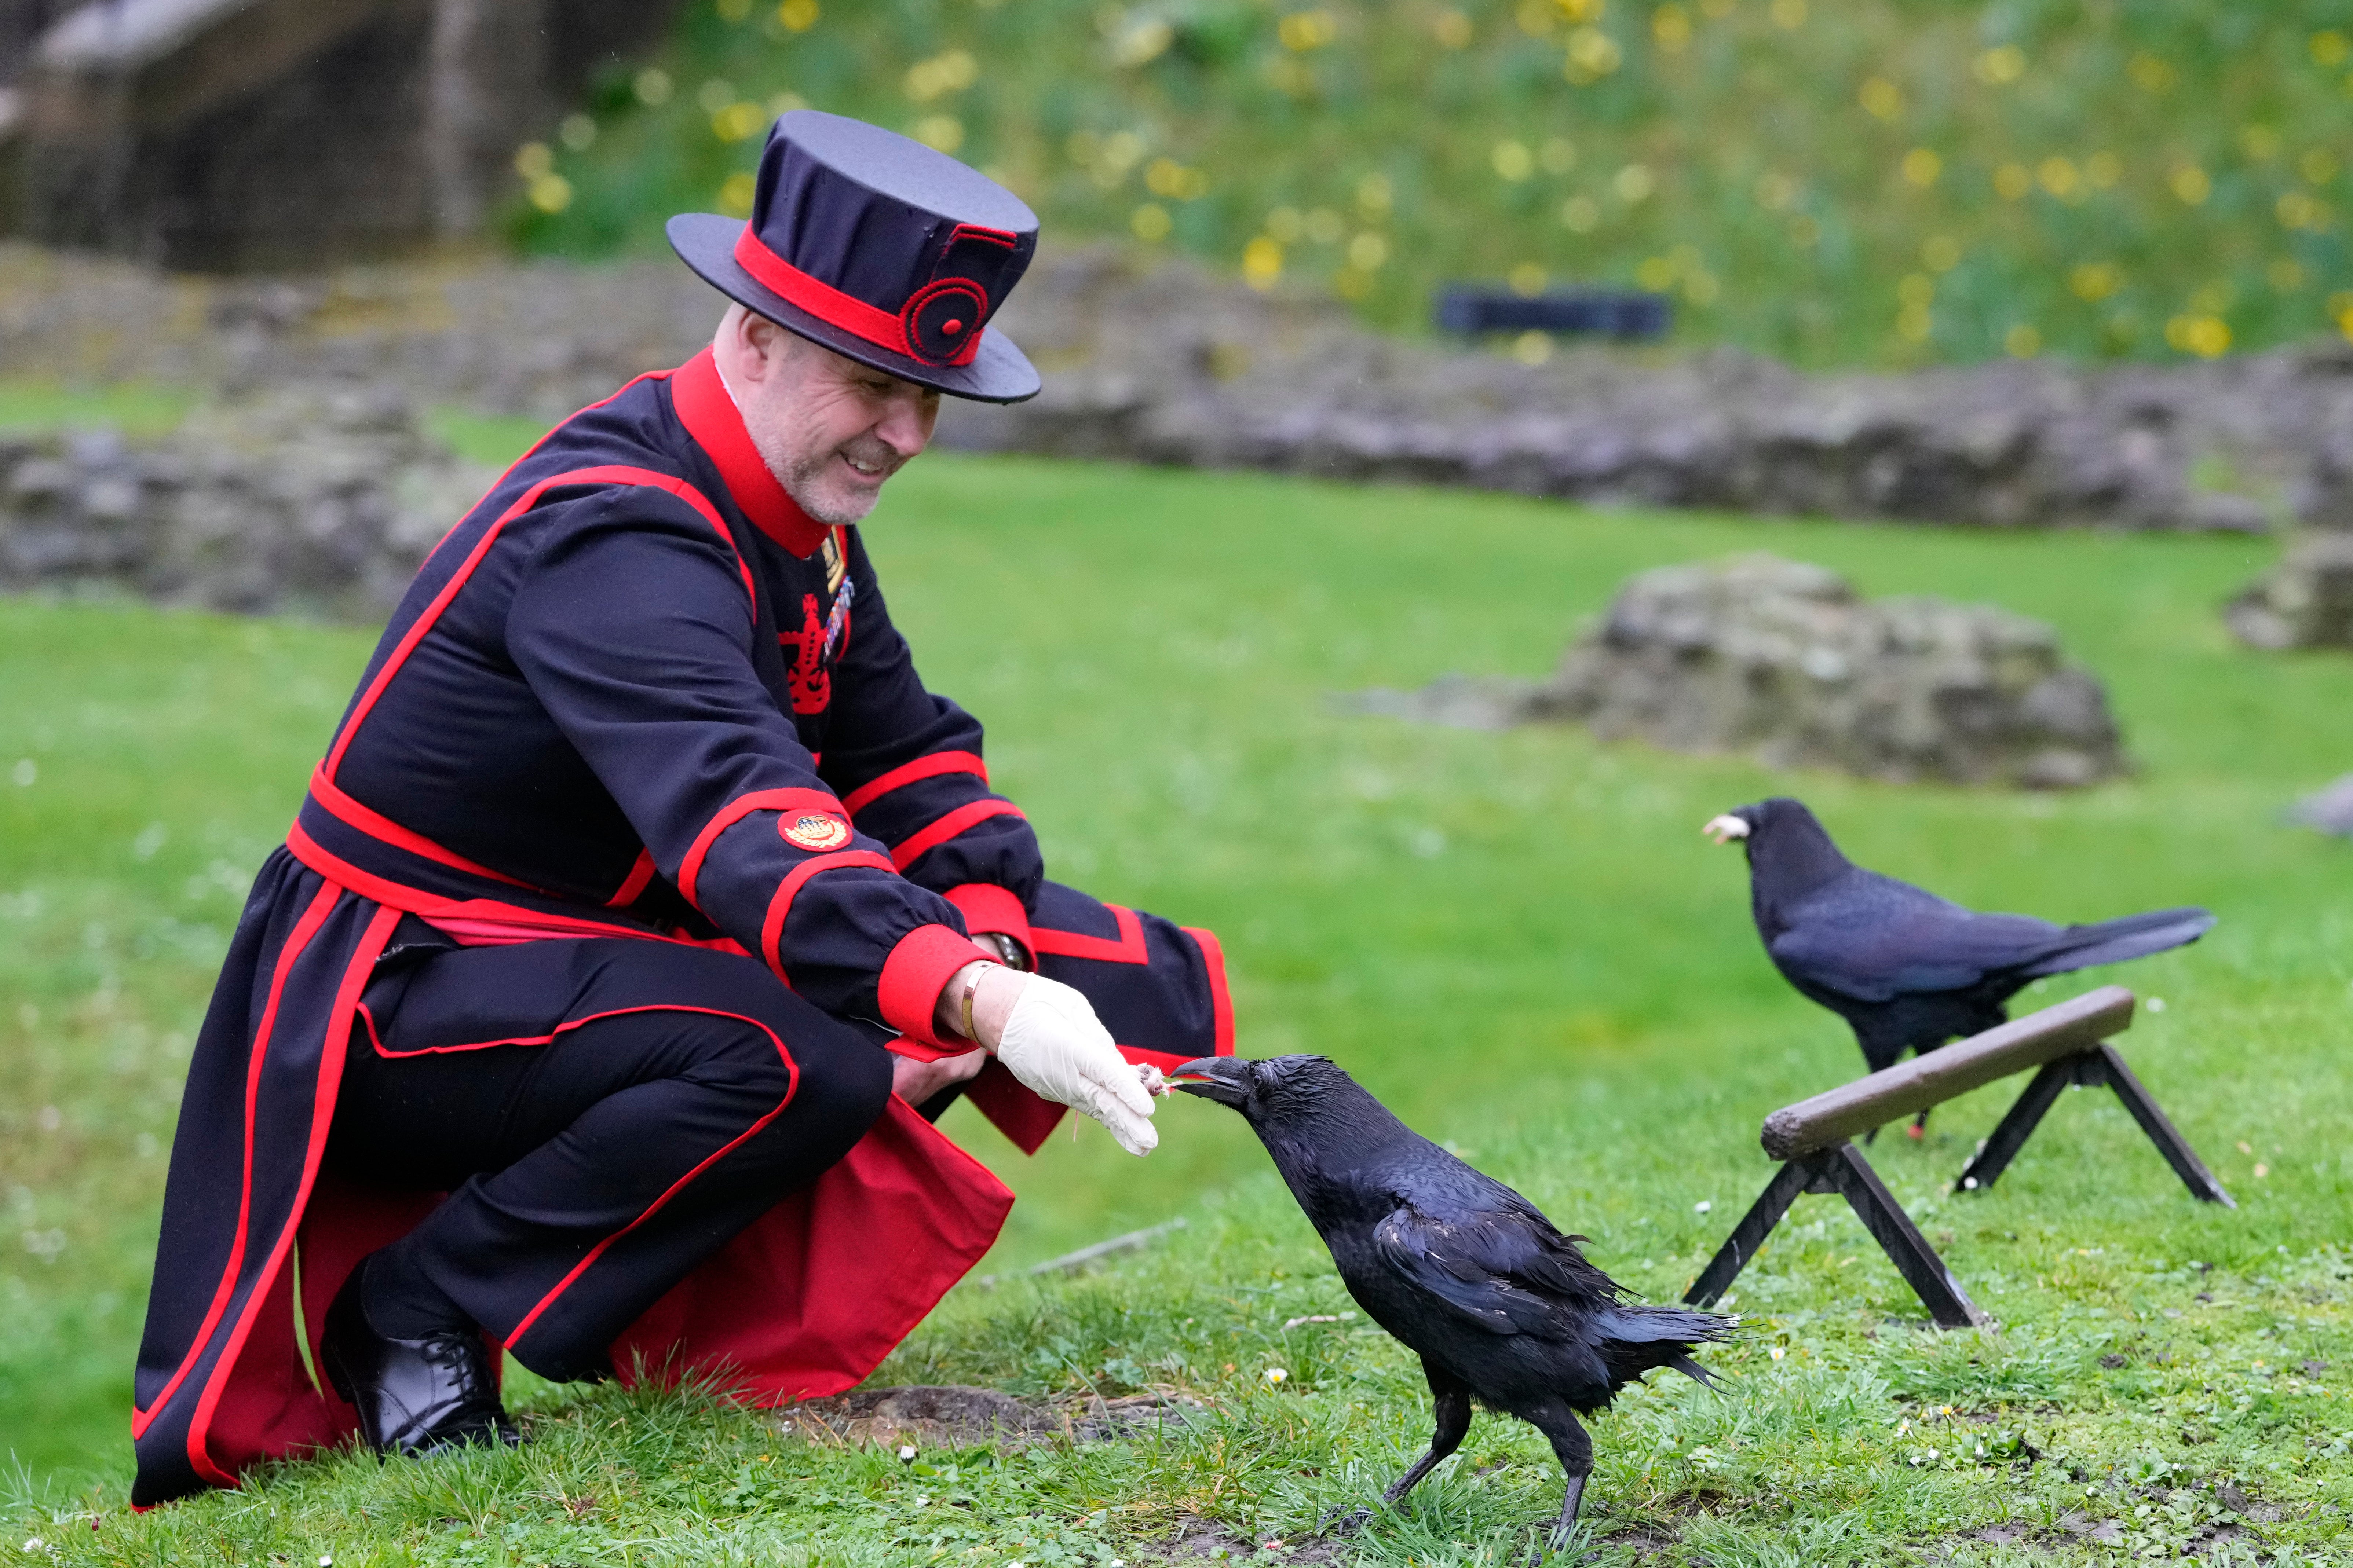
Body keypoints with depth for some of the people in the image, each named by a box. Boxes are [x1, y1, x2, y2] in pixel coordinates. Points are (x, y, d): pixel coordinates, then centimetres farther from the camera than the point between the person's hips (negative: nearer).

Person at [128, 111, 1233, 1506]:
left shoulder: (799, 518, 3)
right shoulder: (610, 541, -28)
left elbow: (912, 757, 7)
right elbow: (740, 816, -43)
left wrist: (987, 941, -14)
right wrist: (971, 996, -56)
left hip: (613, 939, 9)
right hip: (397, 993, -9)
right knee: (801, 1061, -35)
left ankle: (707, 1289, 4)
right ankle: (412, 1316, -17)